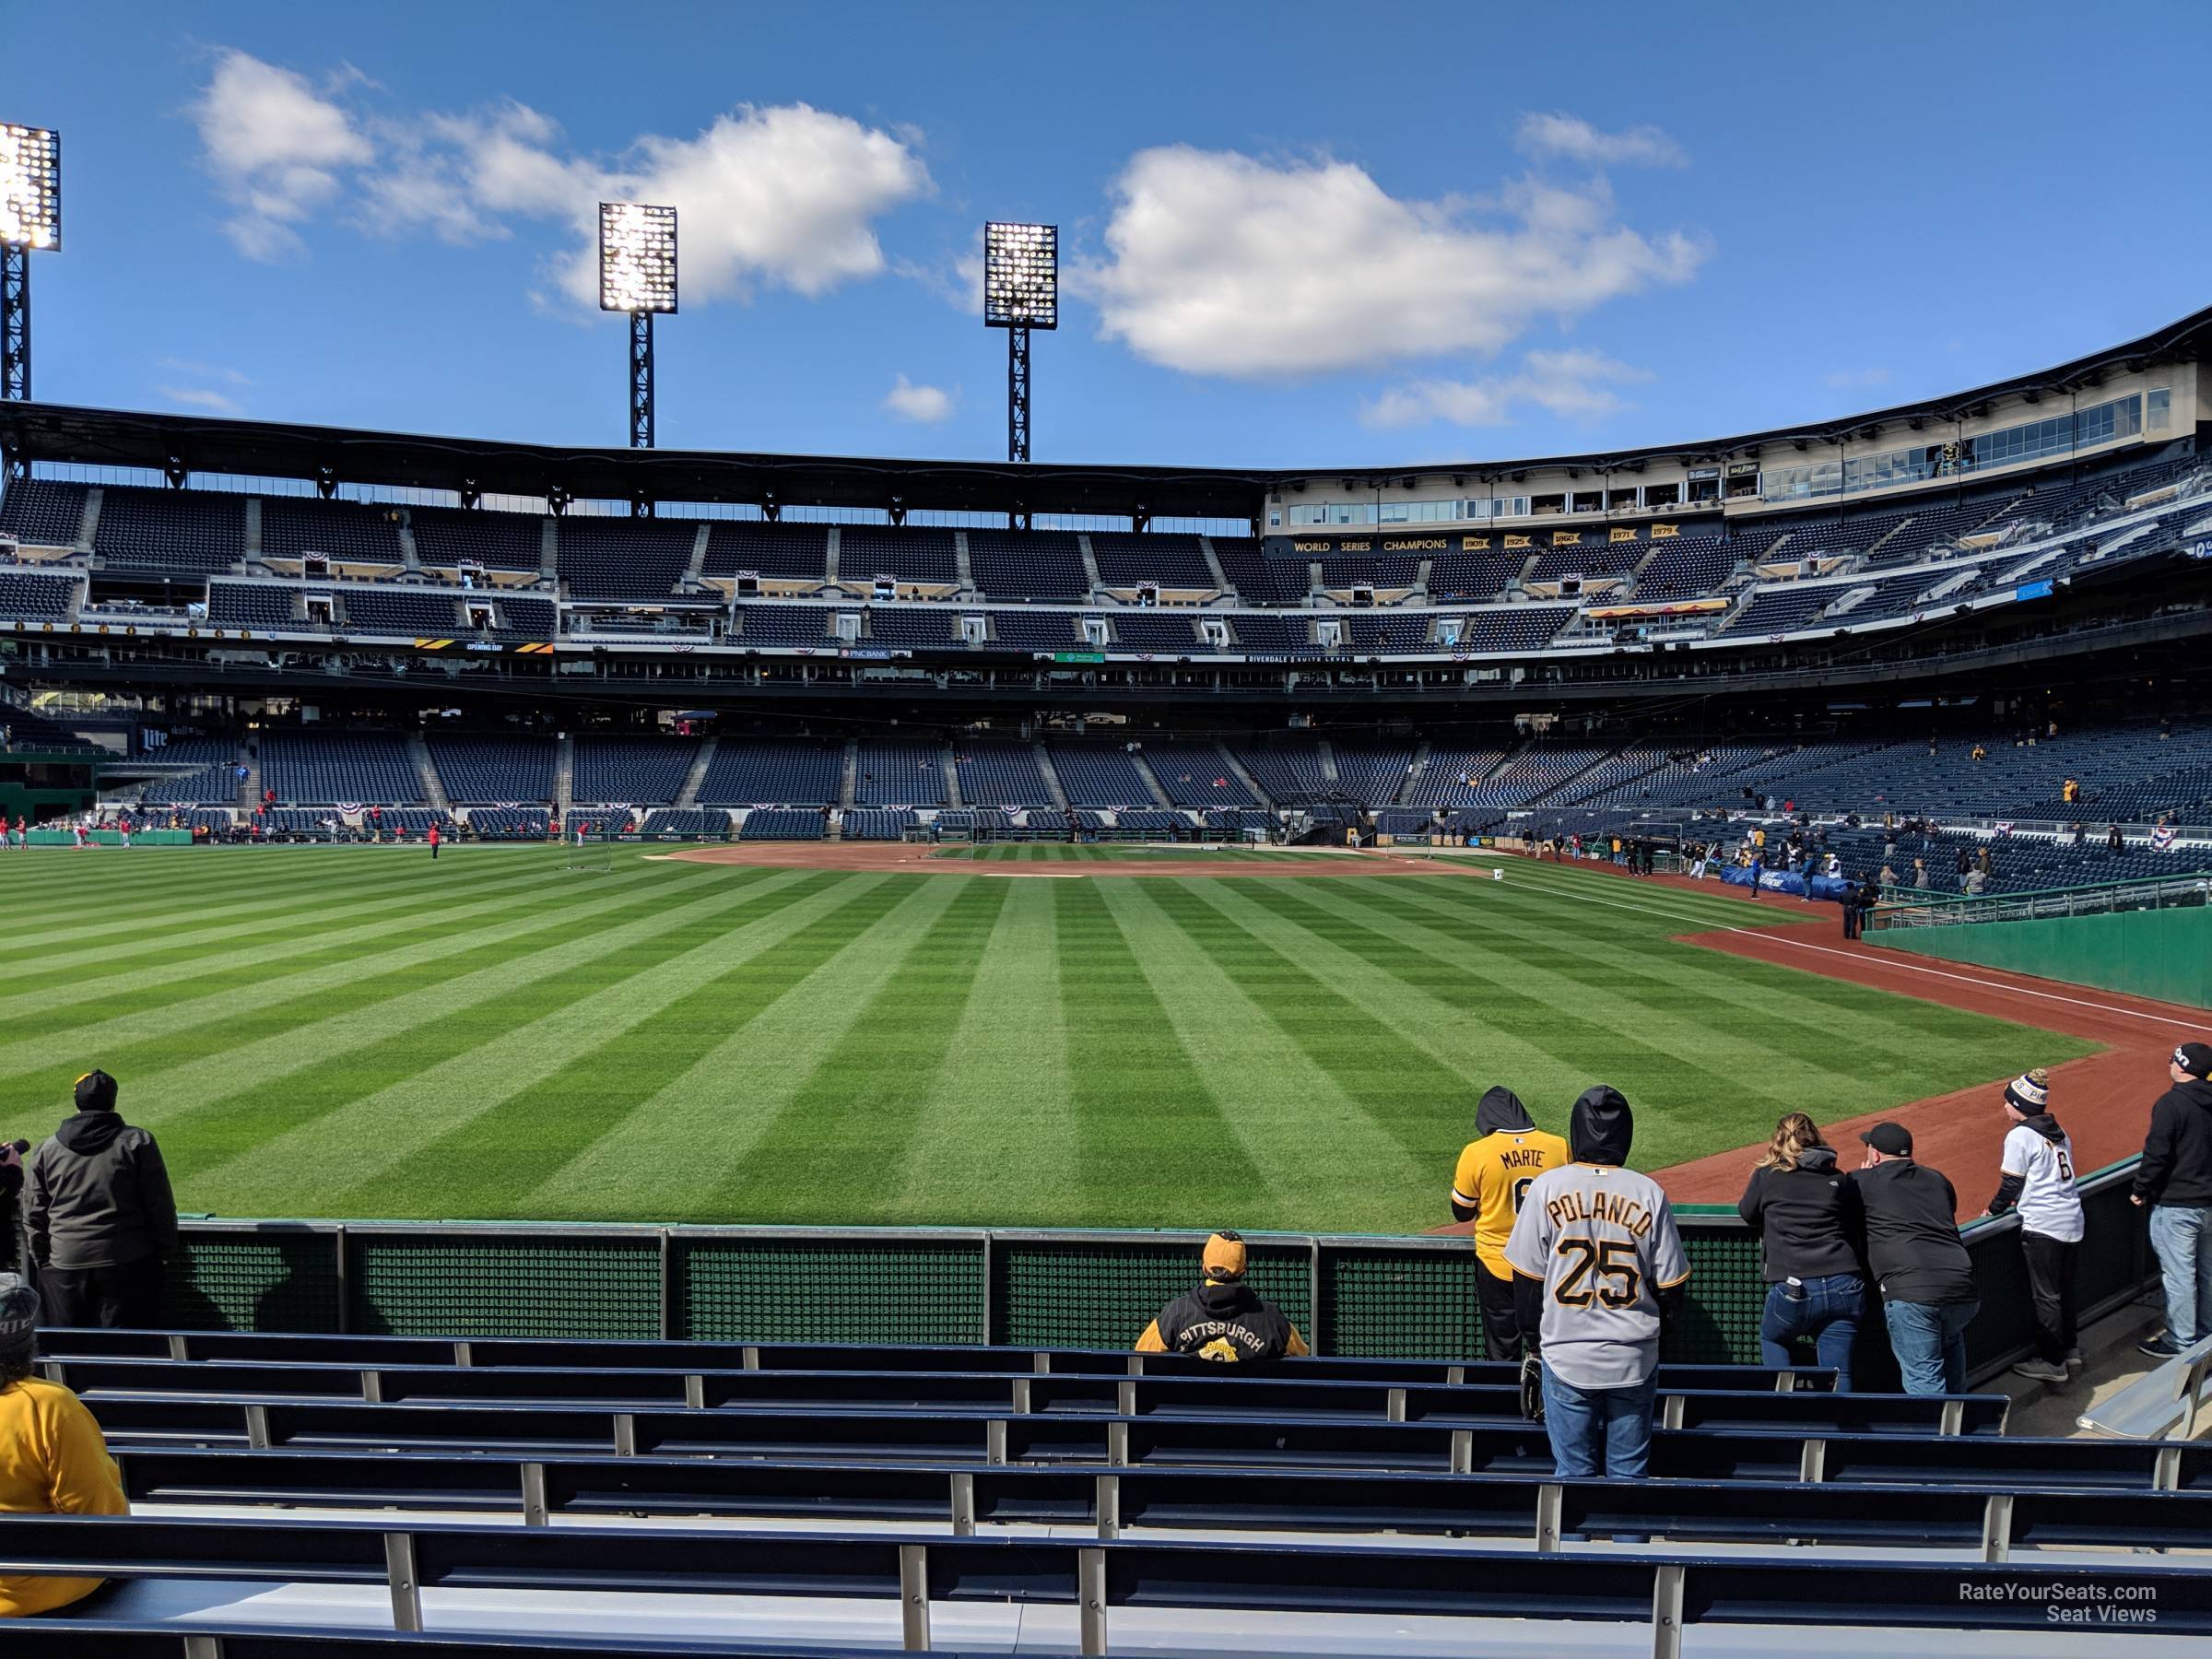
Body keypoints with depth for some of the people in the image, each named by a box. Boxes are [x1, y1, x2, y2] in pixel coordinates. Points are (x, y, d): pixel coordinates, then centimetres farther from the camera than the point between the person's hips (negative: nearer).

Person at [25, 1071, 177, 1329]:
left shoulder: (47, 1150, 6)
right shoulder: (138, 1143, -5)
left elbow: (36, 1215, 10)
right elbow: (160, 1206, -4)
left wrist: (42, 1260, 20)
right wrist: (166, 1250, 7)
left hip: (65, 1263, 3)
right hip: (127, 1262, -3)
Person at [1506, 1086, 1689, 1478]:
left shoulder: (1548, 1186, -7)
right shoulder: (1649, 1193, -5)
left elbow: (1526, 1274, -2)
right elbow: (1670, 1284, 0)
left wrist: (1534, 1337, 11)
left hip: (1566, 1356, -1)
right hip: (1634, 1359, 1)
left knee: (1574, 1473, 10)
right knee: (1628, 1473, 13)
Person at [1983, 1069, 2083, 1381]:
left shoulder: (2020, 1135, -12)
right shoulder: (2060, 1133, 11)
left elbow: (2011, 1182, -9)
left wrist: (1994, 1210, 5)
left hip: (2043, 1226, -8)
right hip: (2073, 1221, 8)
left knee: (2046, 1295, 1)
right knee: (2064, 1288, 21)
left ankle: (2052, 1361, 8)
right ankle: (2069, 1347, 33)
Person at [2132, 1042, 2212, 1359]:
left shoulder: (2171, 1103, -18)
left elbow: (2156, 1154, -19)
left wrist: (2140, 1190, -7)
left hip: (2176, 1205, -8)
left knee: (2179, 1276, 1)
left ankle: (2181, 1342, 8)